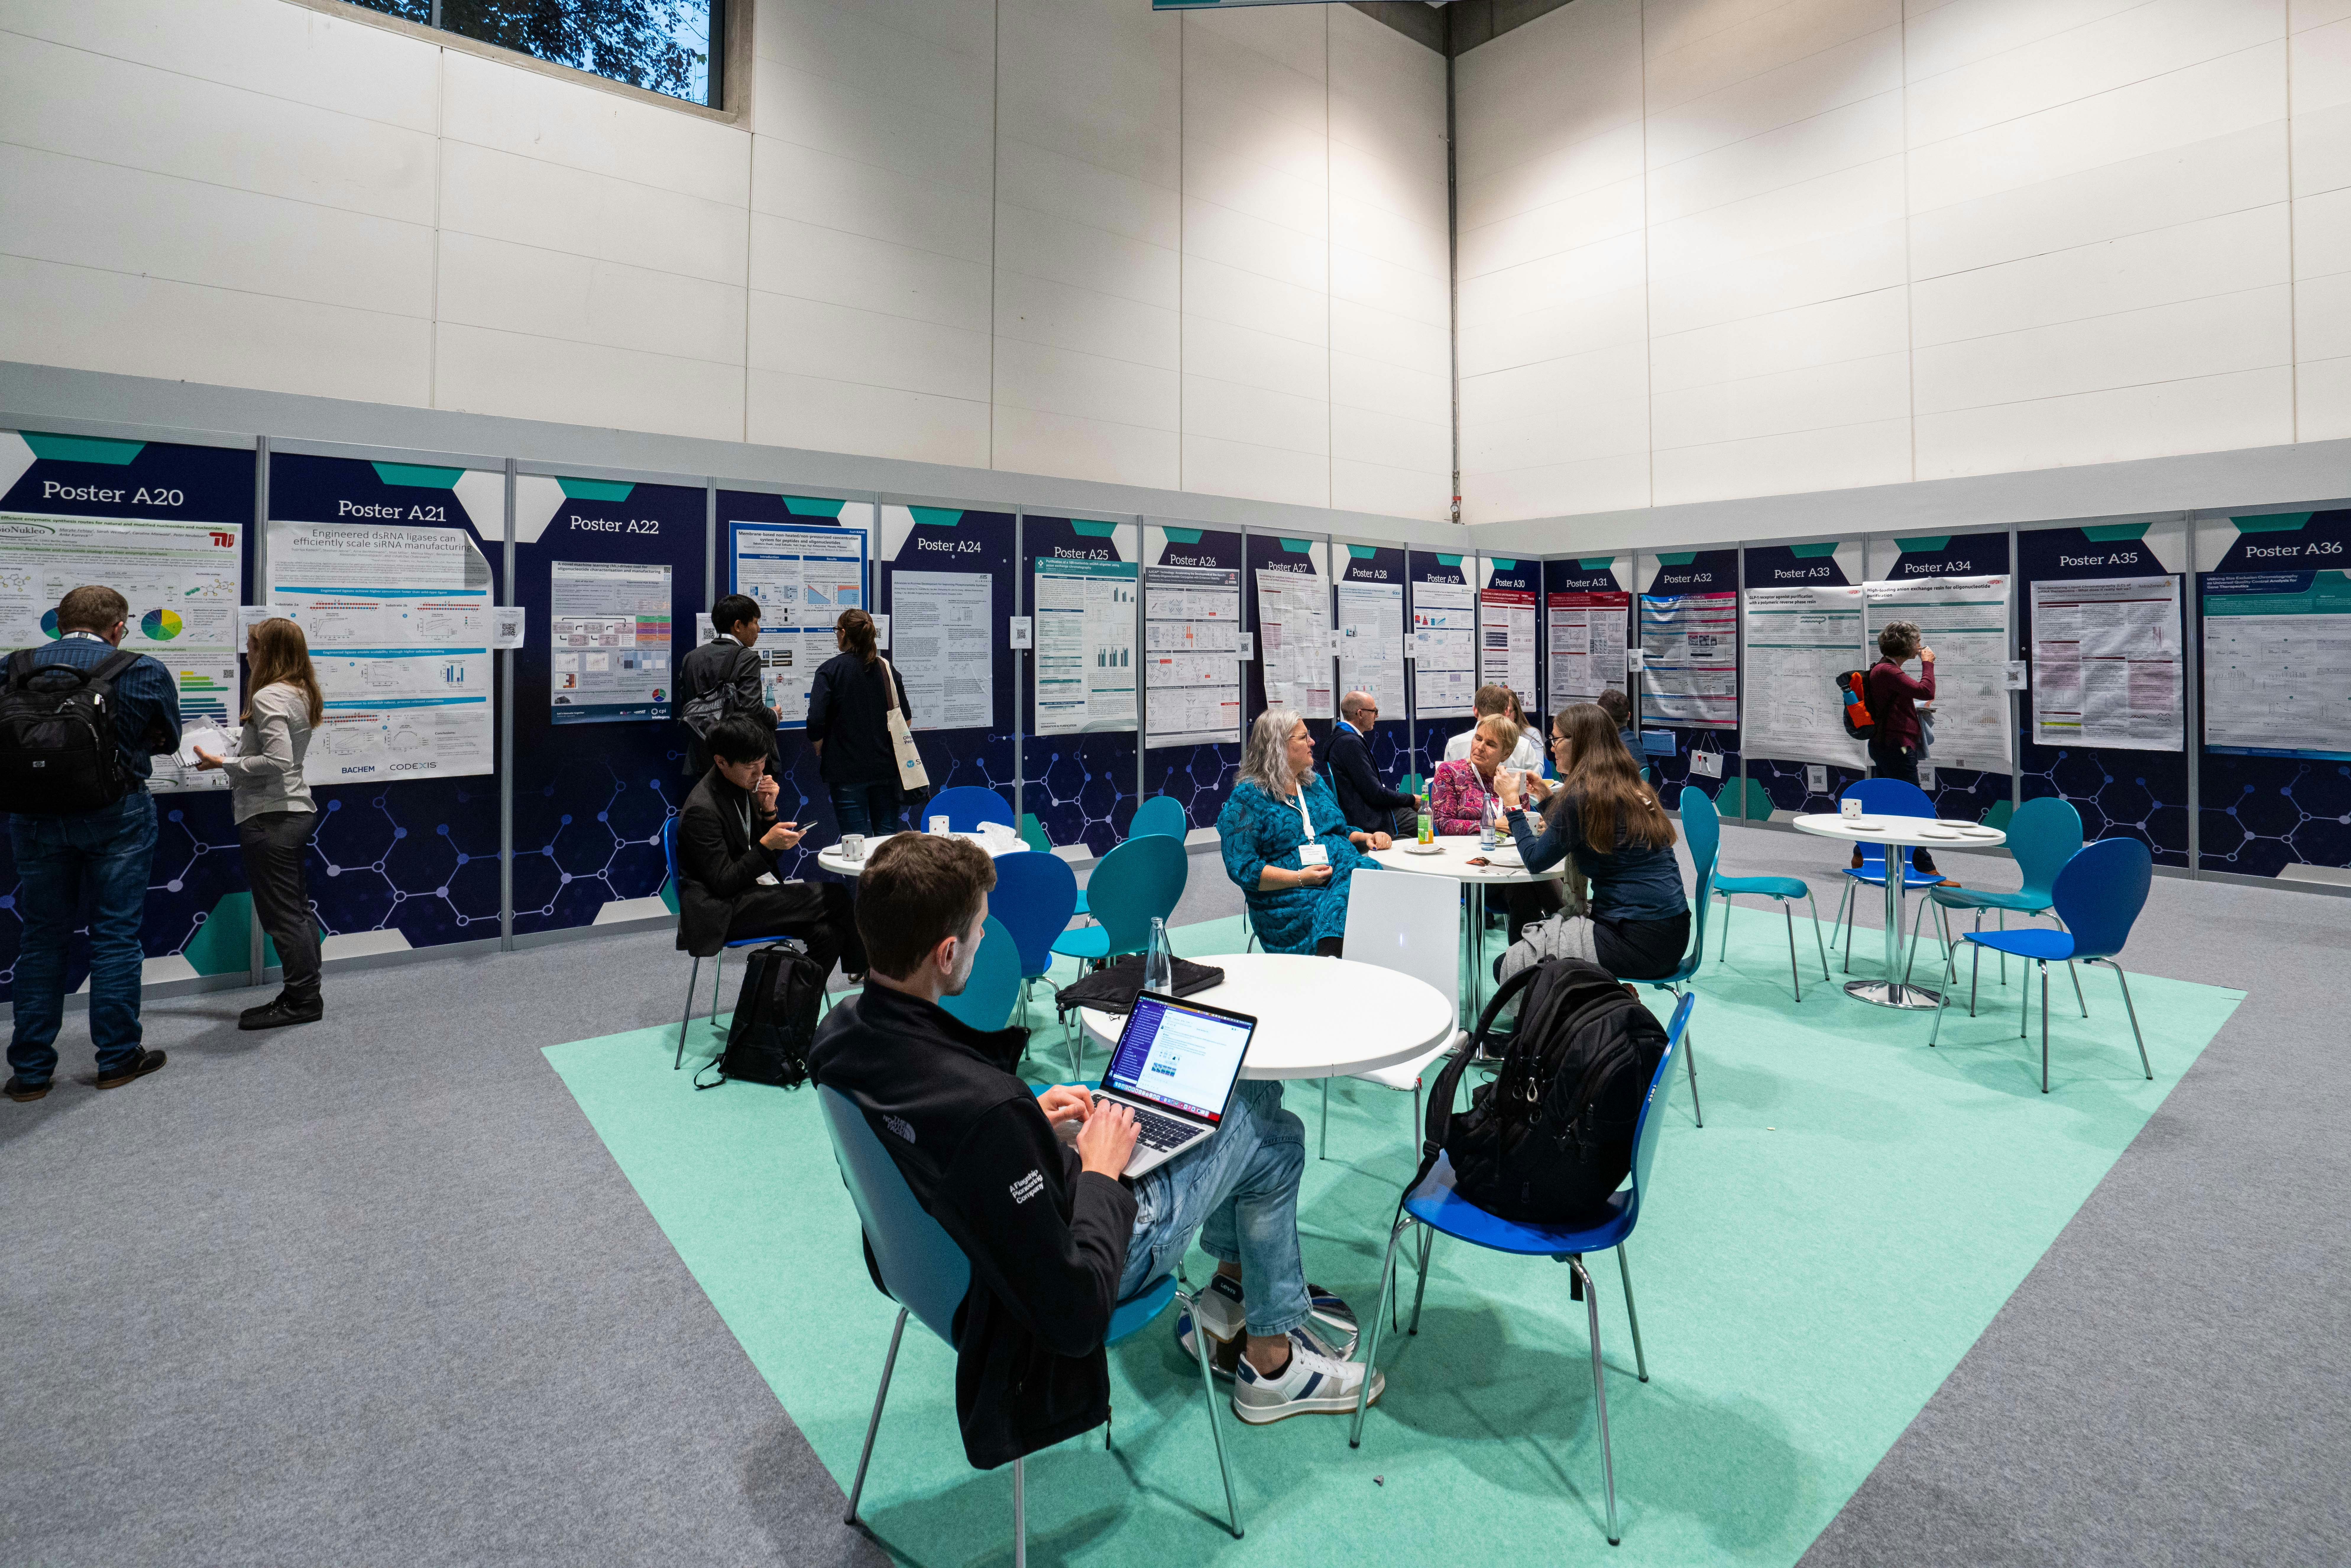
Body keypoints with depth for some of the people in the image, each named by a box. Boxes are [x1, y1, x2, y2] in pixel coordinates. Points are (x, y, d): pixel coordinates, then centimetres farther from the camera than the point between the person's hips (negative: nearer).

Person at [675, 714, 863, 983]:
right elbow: (723, 883, -18)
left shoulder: (745, 787, 8)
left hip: (756, 893, 8)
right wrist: (766, 846, -26)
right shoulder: (702, 810, -17)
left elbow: (772, 858, 12)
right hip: (726, 913, -7)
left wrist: (769, 811, -4)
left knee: (828, 933, -18)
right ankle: (863, 969, 5)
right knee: (836, 895, -17)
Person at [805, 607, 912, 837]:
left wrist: (820, 749, 3)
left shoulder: (830, 670, -7)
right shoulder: (886, 668, 4)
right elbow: (906, 719, 6)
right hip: (885, 767, 4)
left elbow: (816, 721, -16)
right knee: (889, 837, 11)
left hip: (847, 770, -3)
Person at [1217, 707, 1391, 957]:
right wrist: (1299, 878, -16)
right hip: (1287, 897, -6)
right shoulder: (1246, 798, -1)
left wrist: (1367, 838, 10)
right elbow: (1242, 869, -9)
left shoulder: (1316, 783, 22)